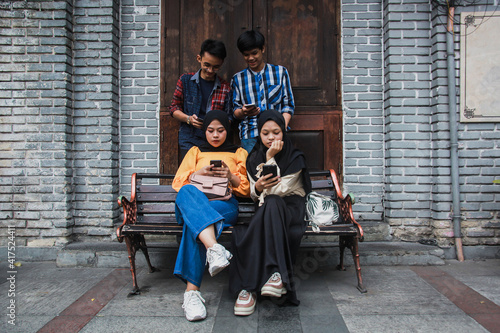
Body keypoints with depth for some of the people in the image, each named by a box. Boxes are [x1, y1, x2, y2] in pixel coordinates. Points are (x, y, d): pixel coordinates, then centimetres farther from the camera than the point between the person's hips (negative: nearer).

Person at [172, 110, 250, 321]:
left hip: (225, 204, -1)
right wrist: (199, 173, -4)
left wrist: (231, 176, -5)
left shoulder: (239, 153, 29)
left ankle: (192, 290, -45)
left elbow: (246, 188, 17)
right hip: (195, 201, 1)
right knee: (188, 192, -40)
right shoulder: (195, 151, 32)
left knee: (194, 223, -38)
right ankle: (213, 247, -59)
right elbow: (178, 182, 17)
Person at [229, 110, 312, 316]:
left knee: (271, 203, -38)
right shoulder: (253, 159, 10)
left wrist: (270, 159, -14)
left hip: (291, 208, -2)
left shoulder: (295, 158, -1)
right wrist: (257, 188, -21)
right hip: (265, 210, 3)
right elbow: (254, 195, 4)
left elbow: (279, 189, -13)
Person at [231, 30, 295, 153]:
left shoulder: (280, 72, 12)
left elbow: (288, 104, 8)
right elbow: (235, 112, 14)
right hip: (250, 136, 1)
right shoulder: (238, 78, 14)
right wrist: (243, 112, -10)